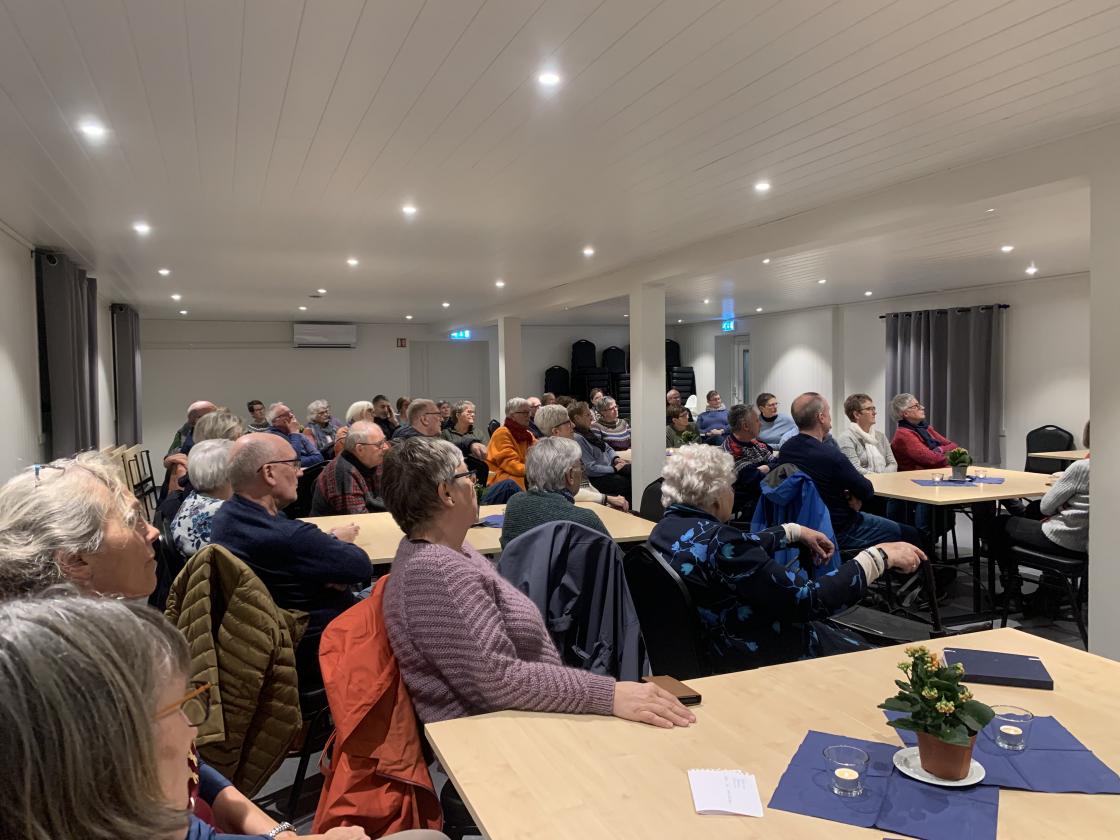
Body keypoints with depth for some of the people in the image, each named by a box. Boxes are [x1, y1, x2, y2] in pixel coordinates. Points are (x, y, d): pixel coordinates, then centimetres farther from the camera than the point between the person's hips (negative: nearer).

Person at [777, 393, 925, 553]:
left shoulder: (785, 449, -4)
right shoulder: (830, 455, -28)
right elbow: (867, 491, -14)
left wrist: (845, 495, -1)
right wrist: (855, 497, 6)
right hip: (838, 532, -8)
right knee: (911, 535, 6)